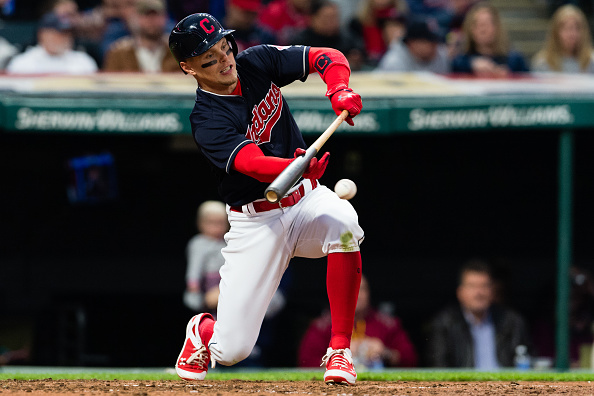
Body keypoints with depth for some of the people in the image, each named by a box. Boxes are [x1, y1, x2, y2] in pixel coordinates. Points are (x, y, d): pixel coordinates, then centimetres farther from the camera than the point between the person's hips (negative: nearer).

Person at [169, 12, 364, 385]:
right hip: (257, 222, -3)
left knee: (343, 222, -35)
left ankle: (339, 350, -22)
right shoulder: (207, 120, -19)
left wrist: (339, 92, -25)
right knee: (230, 351, -8)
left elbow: (328, 57, -3)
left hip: (307, 198, 4)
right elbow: (253, 163, -34)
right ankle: (203, 329, 34)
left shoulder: (258, 62, -3)